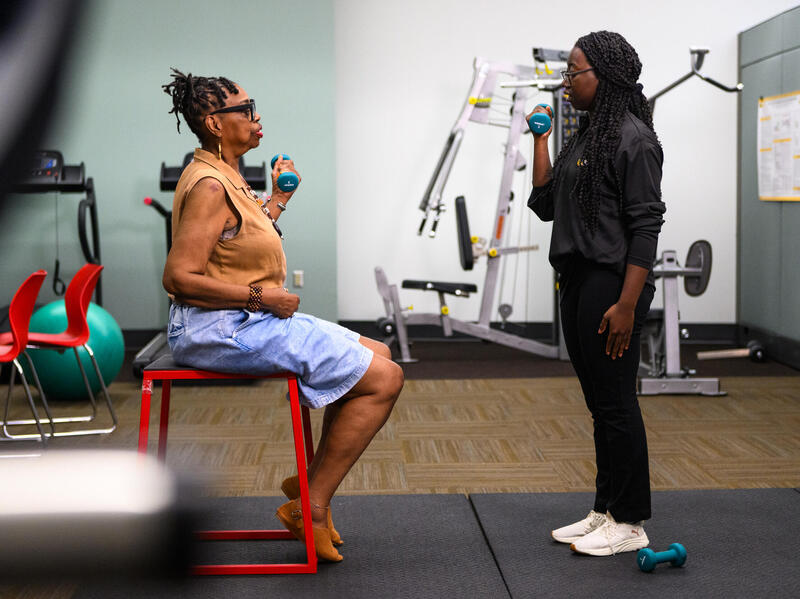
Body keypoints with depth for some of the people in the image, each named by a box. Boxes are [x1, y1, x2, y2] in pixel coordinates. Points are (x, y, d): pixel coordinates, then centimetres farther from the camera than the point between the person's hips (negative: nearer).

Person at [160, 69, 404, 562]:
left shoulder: (226, 176, 14)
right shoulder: (209, 185, -17)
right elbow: (180, 276, -24)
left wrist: (278, 199, 29)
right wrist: (260, 296, -20)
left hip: (247, 320, 11)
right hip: (219, 329, -11)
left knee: (378, 355, 13)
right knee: (384, 379, -12)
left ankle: (312, 481, 14)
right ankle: (310, 508, -5)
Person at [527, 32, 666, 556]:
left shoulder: (634, 139, -12)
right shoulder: (585, 137, 15)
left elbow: (646, 227, -16)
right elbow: (545, 205, 14)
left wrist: (627, 305, -21)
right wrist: (540, 138, 12)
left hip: (612, 284, -9)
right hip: (577, 280, 9)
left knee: (616, 403, -3)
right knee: (600, 403, 14)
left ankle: (630, 524, 7)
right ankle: (606, 511, 23)